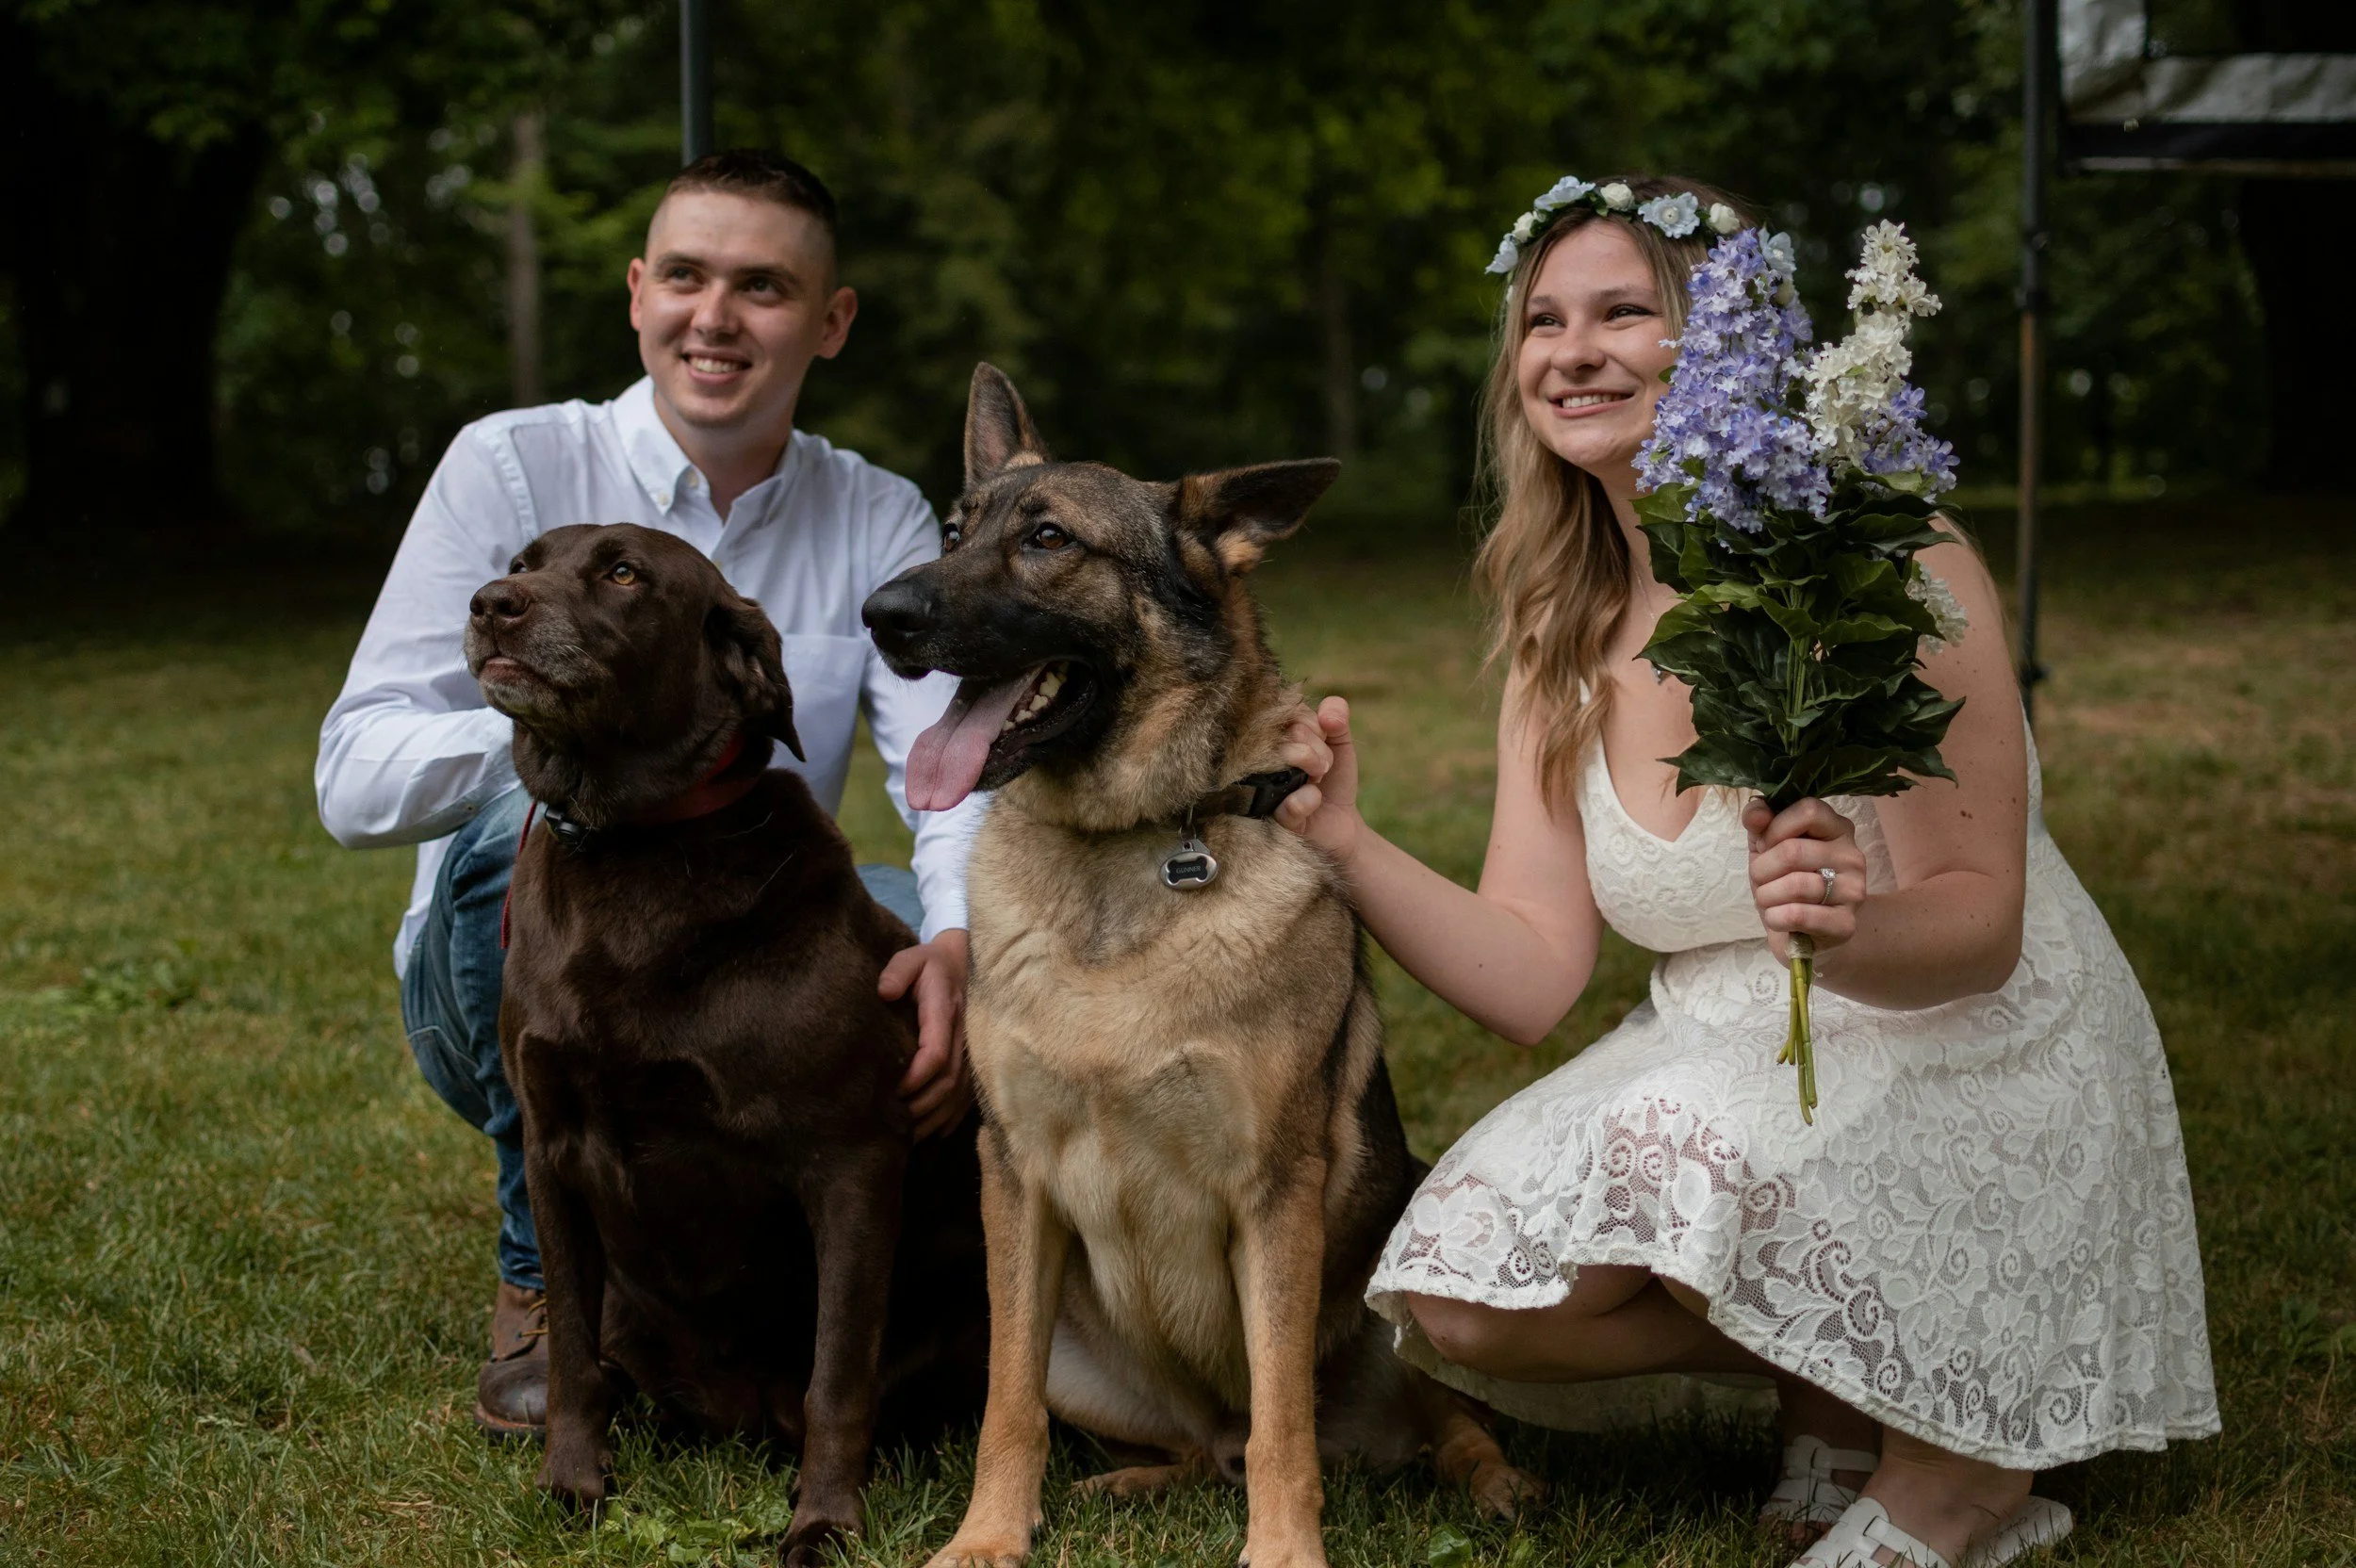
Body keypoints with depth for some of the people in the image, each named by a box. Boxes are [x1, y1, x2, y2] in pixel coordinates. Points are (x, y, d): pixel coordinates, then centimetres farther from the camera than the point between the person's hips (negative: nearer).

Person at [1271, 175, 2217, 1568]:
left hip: (1977, 1074, -5)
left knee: (1702, 1151, -34)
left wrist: (1853, 928, -40)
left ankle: (1955, 1446, -7)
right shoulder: (1561, 643, 4)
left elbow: (1983, 921, -18)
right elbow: (1535, 975, -2)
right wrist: (1346, 843, -17)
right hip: (1729, 1076, 6)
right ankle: (1828, 1382, 6)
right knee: (1461, 1298, -17)